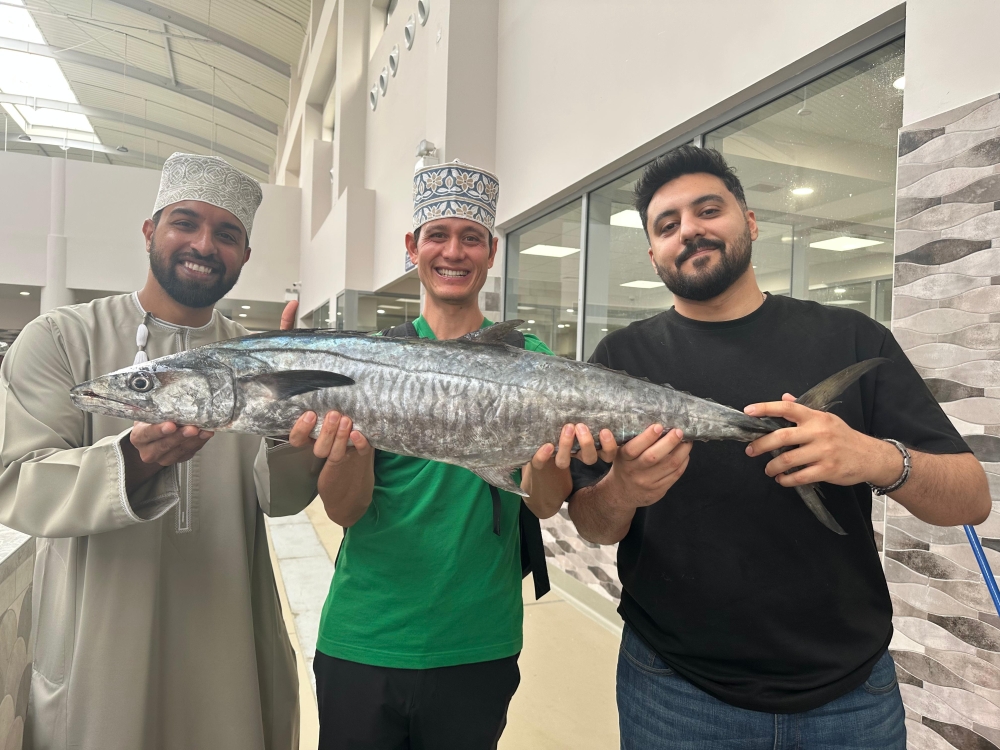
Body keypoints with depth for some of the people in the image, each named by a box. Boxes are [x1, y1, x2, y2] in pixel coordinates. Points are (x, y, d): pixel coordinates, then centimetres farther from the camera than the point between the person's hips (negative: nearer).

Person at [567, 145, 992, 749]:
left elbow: (973, 500, -5)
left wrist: (881, 459, -26)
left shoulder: (852, 338, -3)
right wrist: (620, 492, -28)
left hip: (851, 691, 1)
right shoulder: (624, 357, -4)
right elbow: (591, 528, -5)